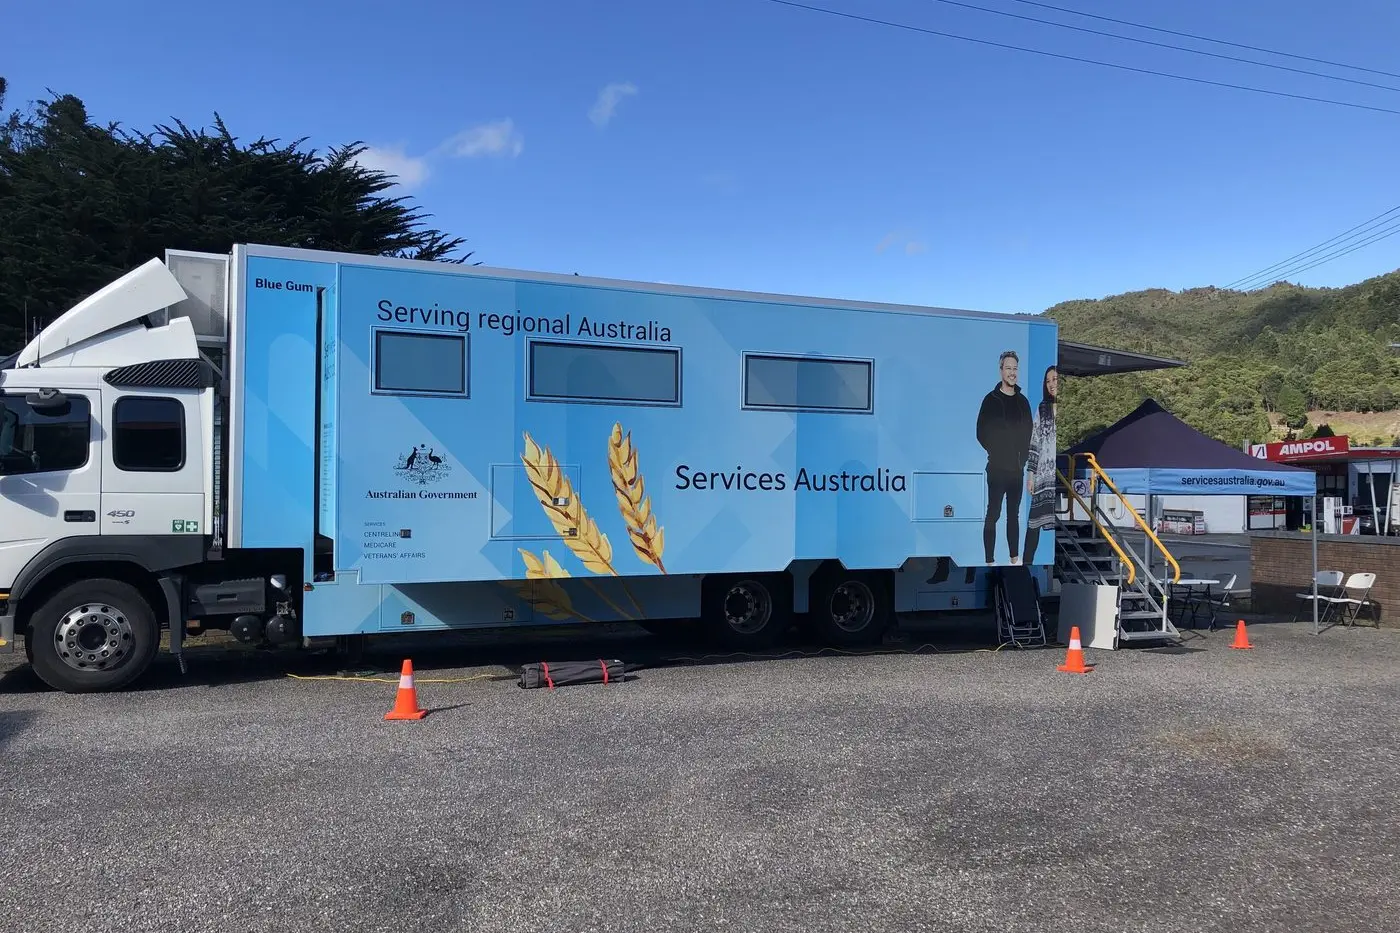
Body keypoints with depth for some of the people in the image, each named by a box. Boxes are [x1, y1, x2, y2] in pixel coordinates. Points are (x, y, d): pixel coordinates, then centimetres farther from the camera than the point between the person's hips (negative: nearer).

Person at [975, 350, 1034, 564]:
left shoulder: (1022, 400, 9)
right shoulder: (991, 399, -5)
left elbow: (1028, 432, 15)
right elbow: (981, 433, -5)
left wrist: (1024, 454, 5)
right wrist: (996, 452, -6)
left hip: (1017, 467, 5)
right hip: (997, 468, -5)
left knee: (1014, 514, 13)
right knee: (993, 514, -3)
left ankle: (1015, 558, 21)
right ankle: (990, 560, 0)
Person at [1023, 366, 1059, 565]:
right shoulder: (1043, 408, 9)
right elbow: (1034, 442, 9)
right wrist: (1030, 473, 4)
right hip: (1043, 473, 1)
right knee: (1034, 519, -1)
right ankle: (1027, 560, 4)